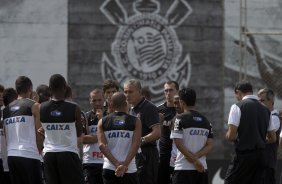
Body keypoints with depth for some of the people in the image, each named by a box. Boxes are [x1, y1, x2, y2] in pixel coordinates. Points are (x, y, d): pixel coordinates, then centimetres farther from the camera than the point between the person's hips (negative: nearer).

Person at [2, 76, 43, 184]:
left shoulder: (6, 109, 13)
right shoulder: (34, 106, -4)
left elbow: (5, 135, 15)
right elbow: (39, 133, -4)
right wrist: (39, 150, 10)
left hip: (11, 155, 6)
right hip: (29, 155, -6)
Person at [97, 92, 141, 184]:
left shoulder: (102, 122, 6)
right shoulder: (135, 121, 1)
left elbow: (102, 145, -6)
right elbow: (136, 144, -11)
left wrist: (116, 164, -13)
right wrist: (125, 165, -16)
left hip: (109, 169, 2)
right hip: (129, 169, -1)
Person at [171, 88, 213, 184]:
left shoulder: (180, 119, -6)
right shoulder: (205, 120, 11)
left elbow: (179, 143, -13)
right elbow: (210, 145, 5)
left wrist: (194, 160, -9)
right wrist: (196, 157, -6)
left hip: (183, 168, -5)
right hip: (202, 169, 5)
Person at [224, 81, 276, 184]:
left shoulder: (237, 107, -7)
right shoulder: (265, 110, 12)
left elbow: (231, 136, -13)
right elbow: (273, 138, 16)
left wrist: (227, 136, 8)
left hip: (244, 155, -6)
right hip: (261, 156, 6)